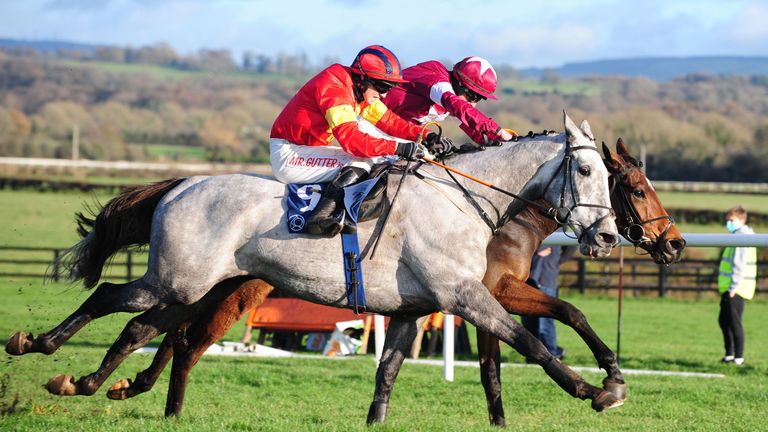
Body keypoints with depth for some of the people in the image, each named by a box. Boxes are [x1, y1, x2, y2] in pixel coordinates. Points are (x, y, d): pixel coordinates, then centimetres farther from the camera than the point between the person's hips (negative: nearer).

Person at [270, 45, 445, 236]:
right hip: (288, 154, -10)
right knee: (362, 162, -23)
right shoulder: (334, 89, -24)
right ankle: (321, 216, -34)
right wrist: (398, 148, -34)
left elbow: (388, 120, 8)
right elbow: (351, 139, -32)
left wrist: (425, 136, -6)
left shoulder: (360, 91, 5)